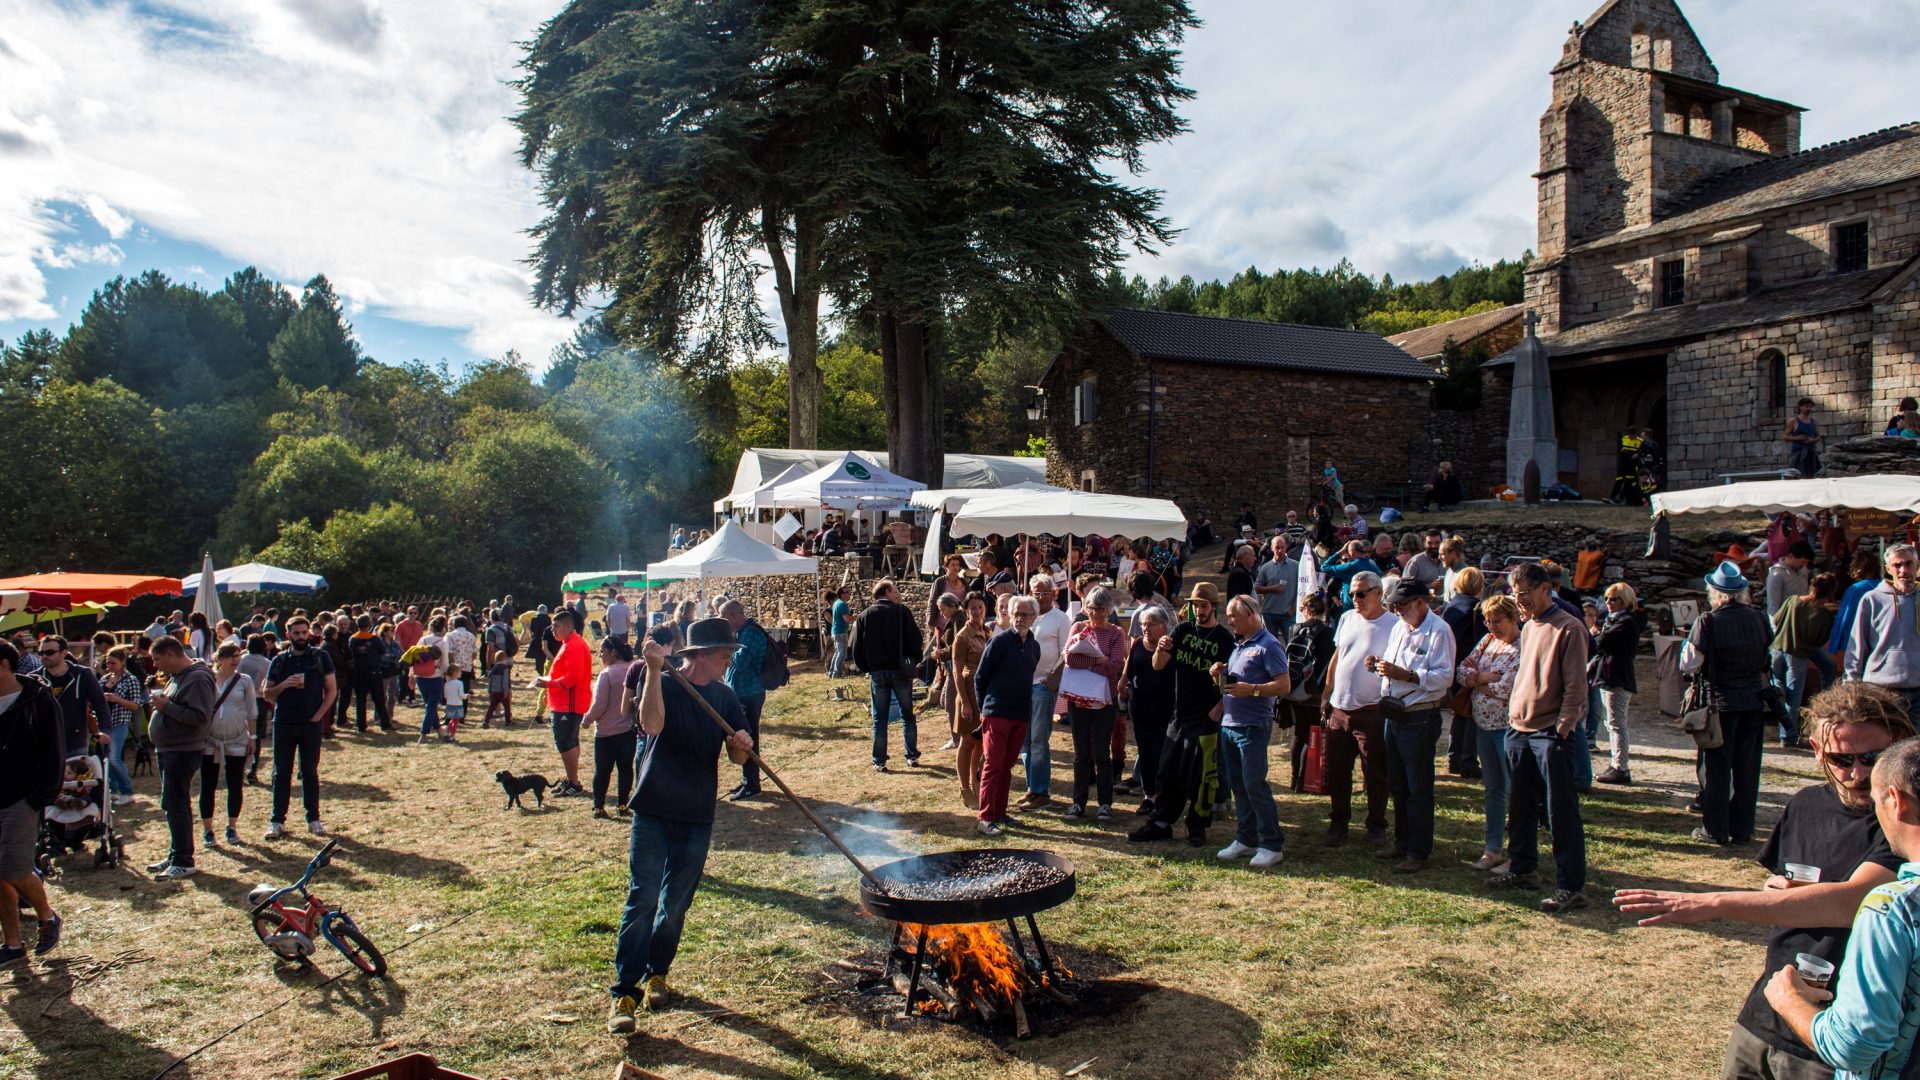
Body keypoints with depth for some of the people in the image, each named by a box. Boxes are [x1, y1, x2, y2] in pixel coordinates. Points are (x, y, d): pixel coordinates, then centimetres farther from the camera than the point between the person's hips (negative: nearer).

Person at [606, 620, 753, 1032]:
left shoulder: (724, 697, 6)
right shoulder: (664, 685, -7)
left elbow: (736, 757, 4)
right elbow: (651, 724, -29)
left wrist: (741, 745, -19)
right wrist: (655, 670, -35)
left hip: (697, 816, 4)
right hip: (653, 810, -4)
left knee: (675, 904, 11)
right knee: (643, 900, -8)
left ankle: (655, 973, 32)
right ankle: (623, 993, -1)